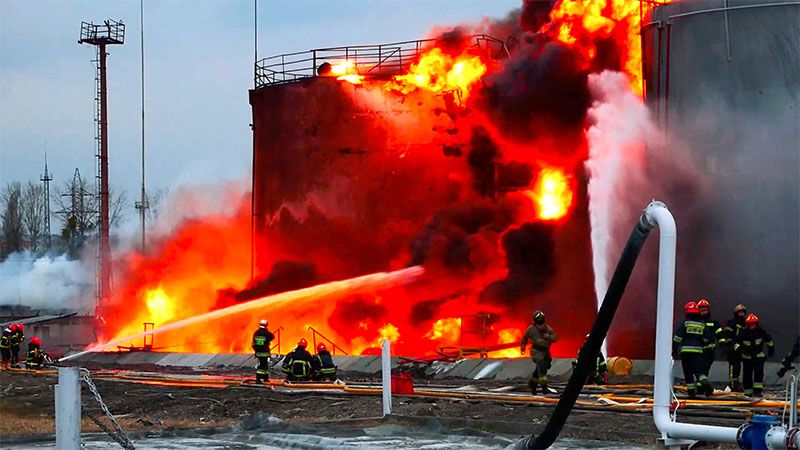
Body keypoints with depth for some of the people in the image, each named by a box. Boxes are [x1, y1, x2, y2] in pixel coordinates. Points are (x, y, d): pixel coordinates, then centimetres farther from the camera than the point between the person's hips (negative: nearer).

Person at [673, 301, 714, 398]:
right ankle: (705, 383, -25)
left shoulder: (685, 323, -2)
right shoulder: (702, 324, 8)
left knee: (688, 373, 4)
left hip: (686, 351, -2)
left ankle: (691, 392, 1)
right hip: (698, 350, 2)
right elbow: (707, 338, 11)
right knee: (699, 370, 3)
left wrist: (674, 349, 2)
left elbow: (677, 337, -6)